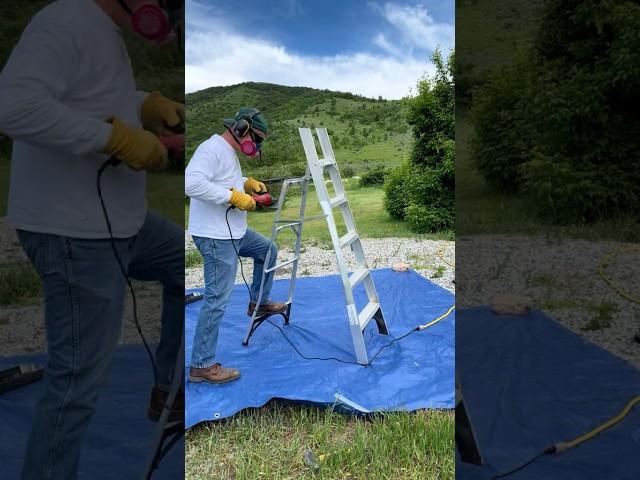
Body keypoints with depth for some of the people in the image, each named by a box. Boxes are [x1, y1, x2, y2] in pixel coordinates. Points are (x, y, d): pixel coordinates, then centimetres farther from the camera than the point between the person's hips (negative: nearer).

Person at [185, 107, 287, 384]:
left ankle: (258, 303, 41)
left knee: (268, 250, 27)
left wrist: (248, 182, 12)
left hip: (234, 233, 10)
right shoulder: (212, 148, -17)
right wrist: (234, 196, -27)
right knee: (217, 299, -7)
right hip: (215, 237, -10)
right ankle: (202, 366, 3)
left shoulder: (230, 152, 14)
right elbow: (191, 183, -30)